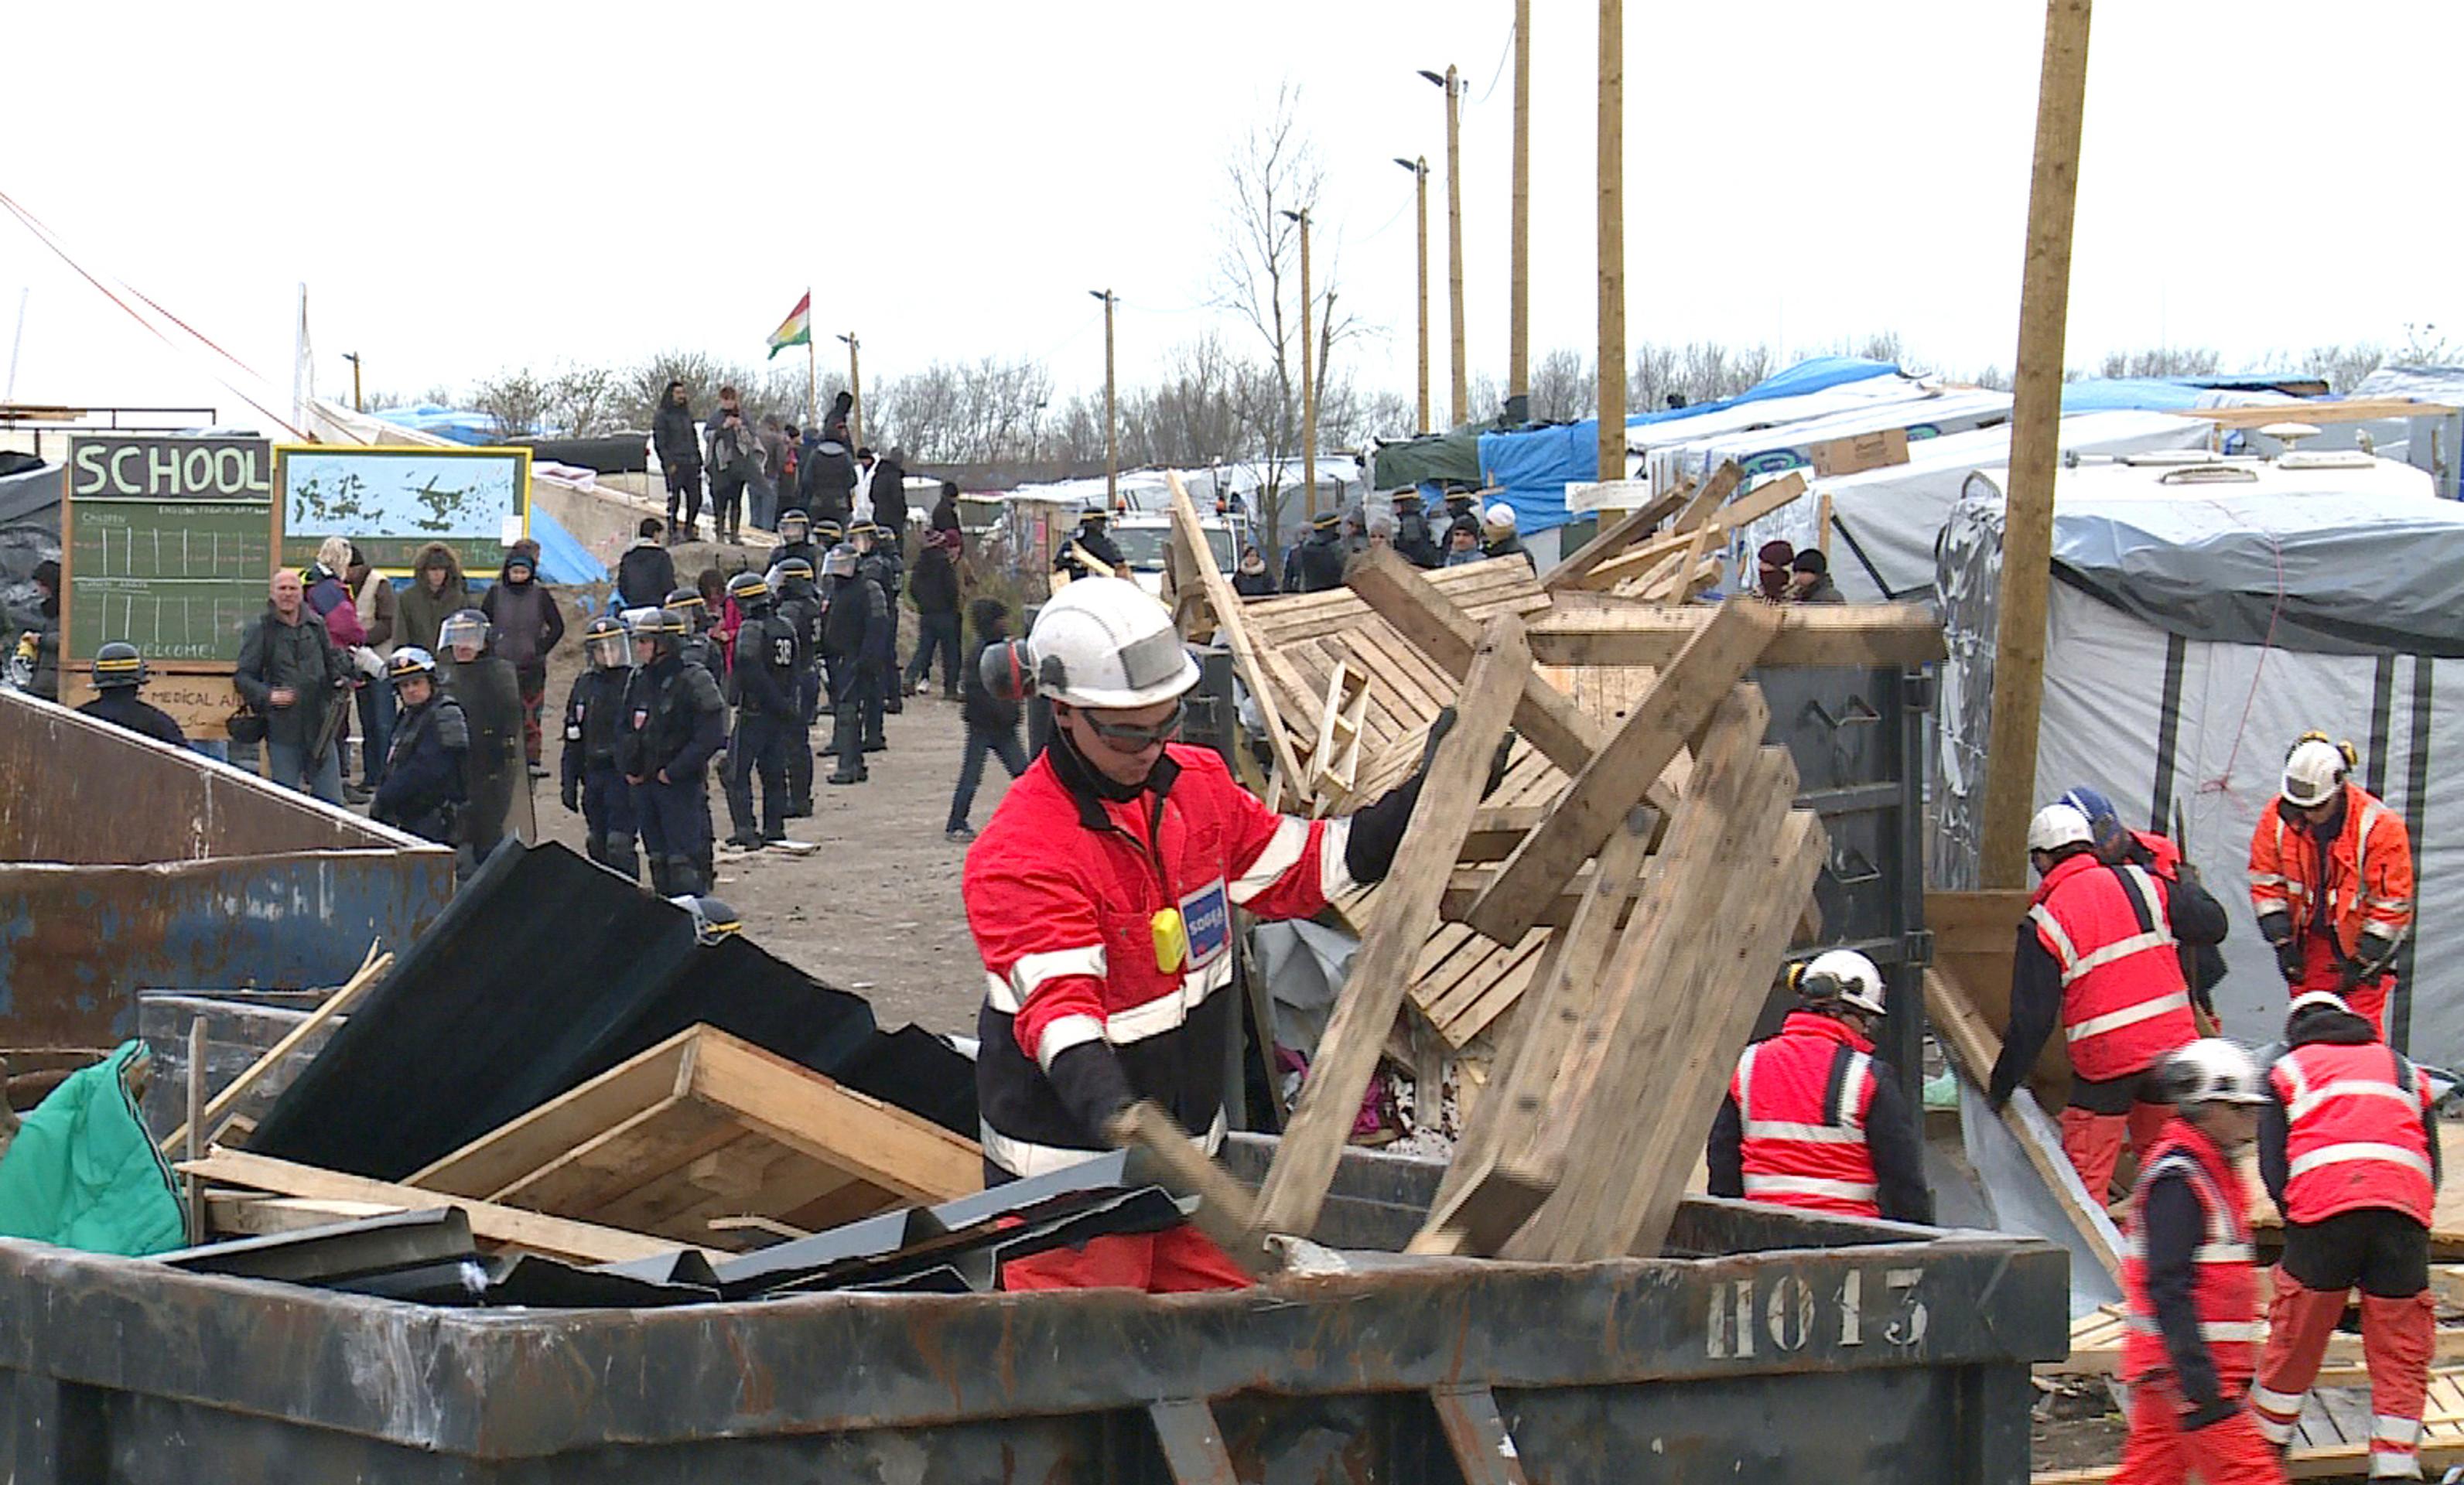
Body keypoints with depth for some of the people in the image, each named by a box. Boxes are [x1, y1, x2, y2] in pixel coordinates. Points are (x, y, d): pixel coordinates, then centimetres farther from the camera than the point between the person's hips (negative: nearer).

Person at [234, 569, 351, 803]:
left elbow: (333, 661, 22)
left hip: (320, 728, 3)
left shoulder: (316, 626, 8)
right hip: (282, 730, -3)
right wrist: (267, 696, -16)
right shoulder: (261, 629, -1)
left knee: (331, 800, 4)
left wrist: (340, 681, 1)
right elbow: (243, 676, 0)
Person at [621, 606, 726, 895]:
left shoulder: (693, 682, -12)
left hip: (682, 785, -7)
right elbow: (626, 729, 22)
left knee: (684, 860, -10)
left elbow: (710, 737, -16)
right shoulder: (639, 681, 10)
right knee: (658, 859, 12)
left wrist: (673, 772, -16)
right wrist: (628, 768, 6)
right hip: (643, 785, 7)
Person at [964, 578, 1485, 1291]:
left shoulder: (1196, 785, 3)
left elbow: (1298, 868, 15)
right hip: (1069, 1168, -7)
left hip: (1187, 1147, 7)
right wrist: (1107, 1108, -50)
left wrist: (1424, 796, 8)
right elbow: (1059, 1003, -32)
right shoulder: (1021, 853, -22)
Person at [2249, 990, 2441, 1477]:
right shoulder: (2405, 1071, 29)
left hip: (2322, 1204, -1)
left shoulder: (2287, 1071, 22)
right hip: (2405, 1210, 1)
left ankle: (2266, 1443, 23)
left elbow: (2273, 1163, 10)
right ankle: (2395, 1467, 2)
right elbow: (2432, 1165, 23)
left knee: (2294, 1340, 11)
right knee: (2401, 1352, 6)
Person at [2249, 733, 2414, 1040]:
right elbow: (2266, 883, -1)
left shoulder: (2380, 826, -21)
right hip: (2310, 939, 4)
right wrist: (2283, 942, -6)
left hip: (2363, 939, -4)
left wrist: (2363, 962, -13)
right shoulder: (2278, 817, -10)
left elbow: (2391, 903, -15)